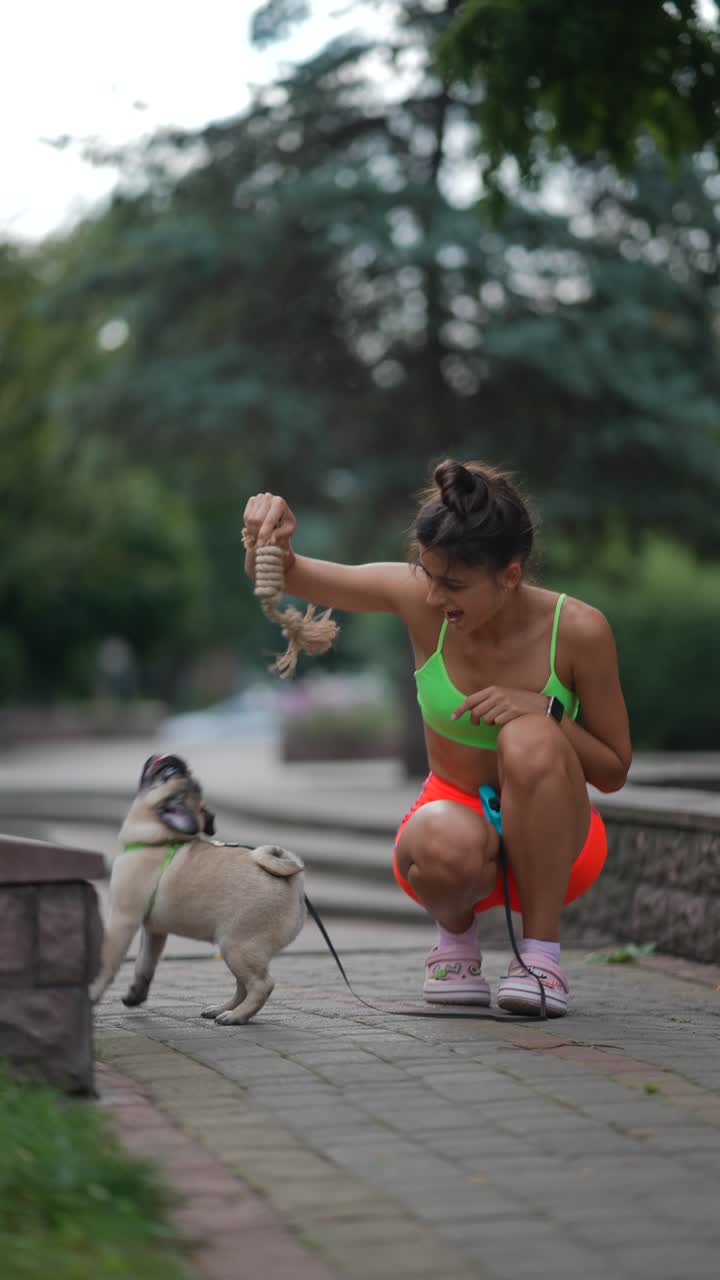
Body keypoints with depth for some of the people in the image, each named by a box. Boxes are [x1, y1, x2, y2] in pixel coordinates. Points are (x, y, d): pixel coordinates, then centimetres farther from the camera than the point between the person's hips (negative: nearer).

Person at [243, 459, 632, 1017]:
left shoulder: (577, 630, -18)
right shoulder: (417, 597, -16)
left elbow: (614, 771, -8)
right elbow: (277, 577, -8)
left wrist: (545, 712, -26)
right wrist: (272, 537, -31)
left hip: (552, 839, 0)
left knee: (530, 739, -35)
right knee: (445, 842, -39)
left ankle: (542, 952, -19)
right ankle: (456, 934, -2)